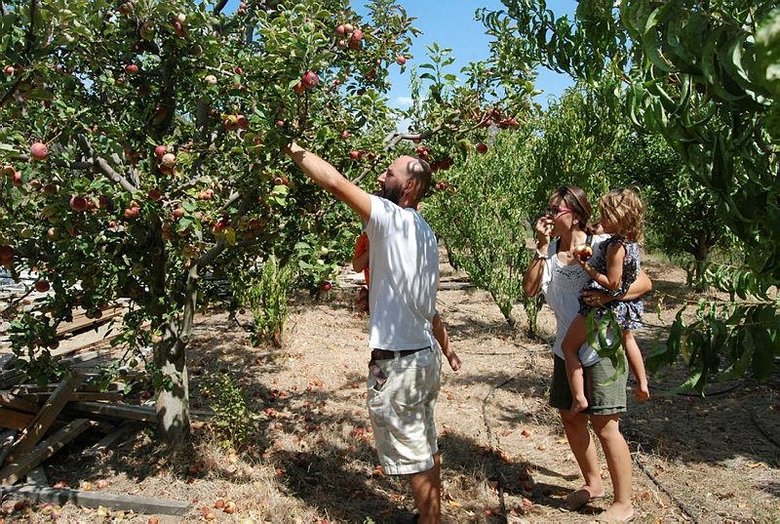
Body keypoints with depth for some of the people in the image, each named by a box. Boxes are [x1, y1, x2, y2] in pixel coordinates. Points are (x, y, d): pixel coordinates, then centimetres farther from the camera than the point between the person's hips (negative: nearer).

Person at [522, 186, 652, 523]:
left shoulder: (601, 246, -13)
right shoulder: (551, 251, 3)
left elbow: (644, 283, -12)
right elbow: (529, 289, -7)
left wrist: (609, 296, -28)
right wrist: (542, 248, -13)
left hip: (601, 350, -7)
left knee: (604, 425, -2)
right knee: (570, 418, 16)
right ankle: (592, 484, 38)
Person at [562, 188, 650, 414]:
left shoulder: (615, 246, -24)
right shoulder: (632, 243, 3)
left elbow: (612, 283, -25)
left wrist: (587, 267, -21)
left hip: (603, 306, -9)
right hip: (624, 307, 9)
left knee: (569, 346, 1)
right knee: (627, 340, 34)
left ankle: (578, 398, -2)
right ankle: (642, 383, 45)